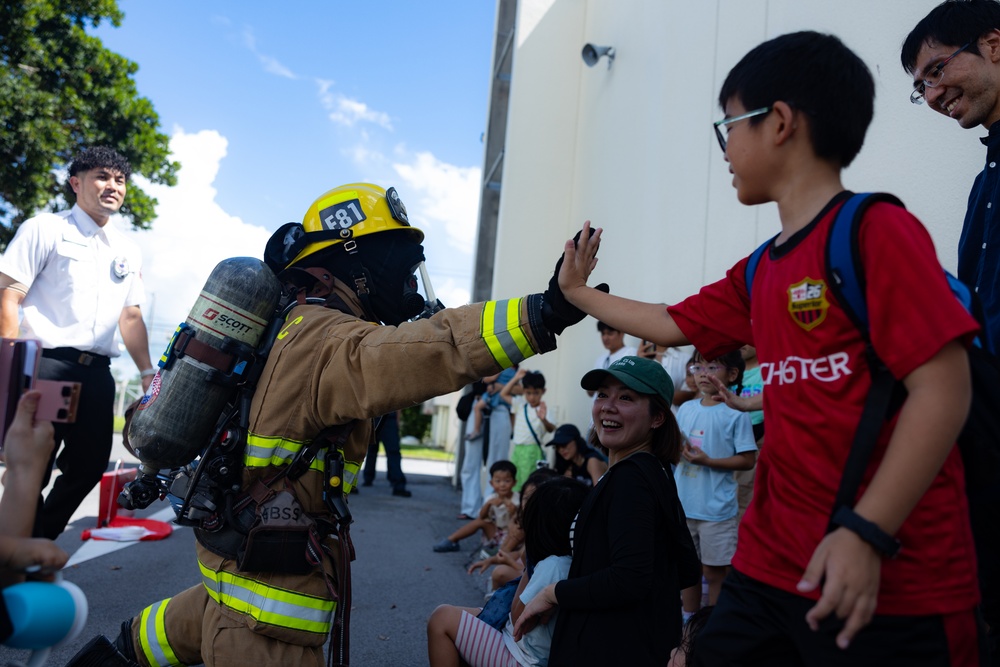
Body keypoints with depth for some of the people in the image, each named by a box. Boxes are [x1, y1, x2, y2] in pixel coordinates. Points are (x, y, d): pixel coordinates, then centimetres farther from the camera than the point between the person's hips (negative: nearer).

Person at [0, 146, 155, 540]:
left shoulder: (128, 252, 18)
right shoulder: (45, 229, 2)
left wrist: (148, 372, 11)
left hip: (97, 371, 6)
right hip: (45, 363, -5)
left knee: (91, 463, 8)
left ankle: (42, 542, 27)